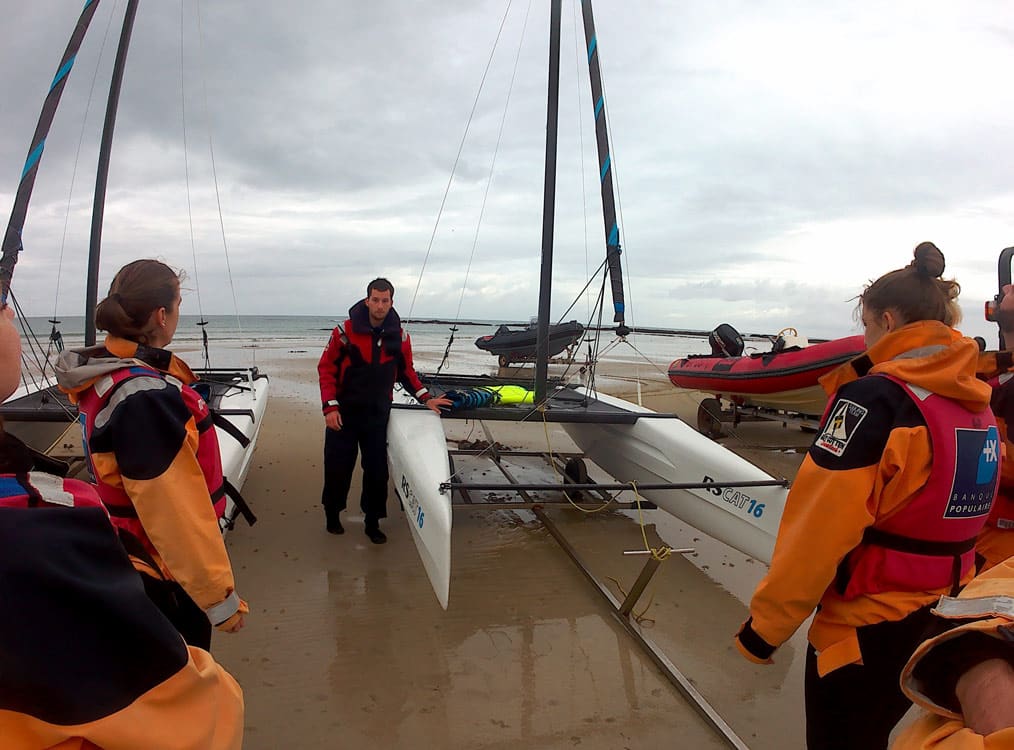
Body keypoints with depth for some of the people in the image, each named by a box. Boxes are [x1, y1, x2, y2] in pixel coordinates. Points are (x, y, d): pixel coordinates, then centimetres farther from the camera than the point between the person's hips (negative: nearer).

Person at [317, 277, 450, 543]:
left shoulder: (400, 336, 0)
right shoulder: (345, 331, -9)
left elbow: (406, 371, 13)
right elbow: (326, 368, -5)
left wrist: (426, 398, 2)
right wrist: (330, 407, -13)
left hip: (378, 414, 2)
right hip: (343, 413, -2)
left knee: (377, 470, 2)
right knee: (338, 466, 7)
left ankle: (372, 523, 16)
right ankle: (332, 514, 29)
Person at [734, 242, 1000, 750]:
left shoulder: (873, 399, -21)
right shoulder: (976, 403, 2)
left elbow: (819, 527, -23)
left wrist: (764, 625, -14)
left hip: (864, 631, -7)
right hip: (946, 626, 7)